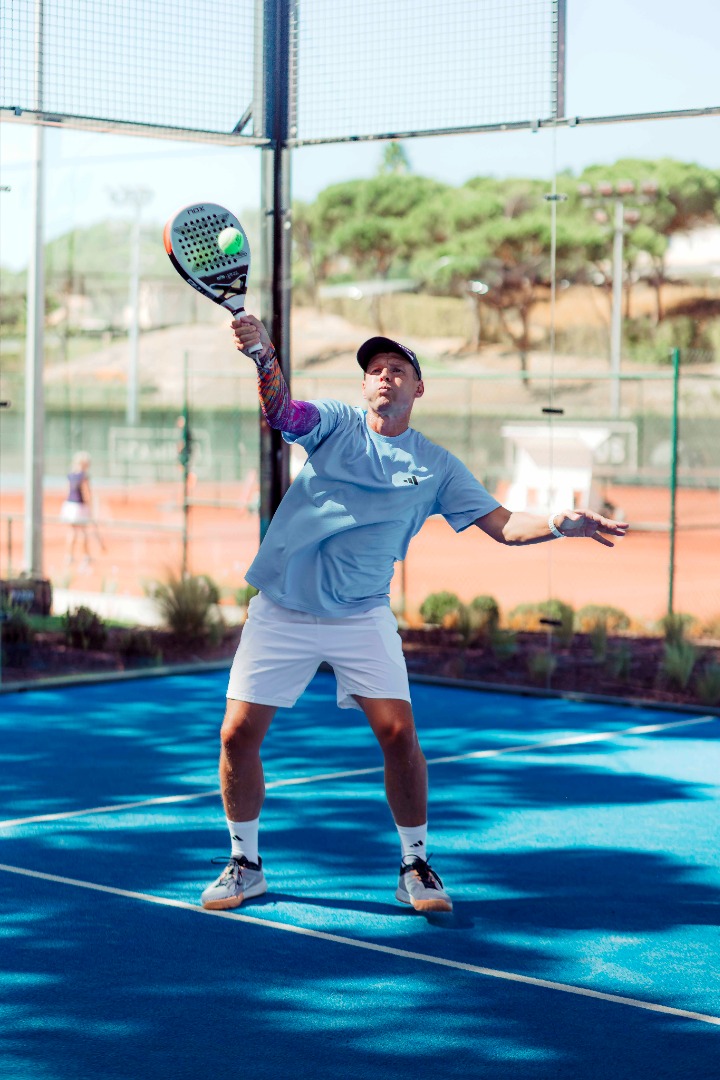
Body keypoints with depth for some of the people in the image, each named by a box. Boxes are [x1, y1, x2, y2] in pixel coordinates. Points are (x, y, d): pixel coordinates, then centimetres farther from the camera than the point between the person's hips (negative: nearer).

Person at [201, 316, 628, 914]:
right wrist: (263, 353, -39)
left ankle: (416, 866, 9)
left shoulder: (437, 465, 5)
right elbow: (279, 409, -18)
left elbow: (502, 523, 1)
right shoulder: (336, 423, 2)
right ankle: (245, 863, 17)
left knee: (400, 734, -12)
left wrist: (561, 523, -19)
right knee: (238, 735, -4)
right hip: (282, 610, 0)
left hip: (361, 616, 0)